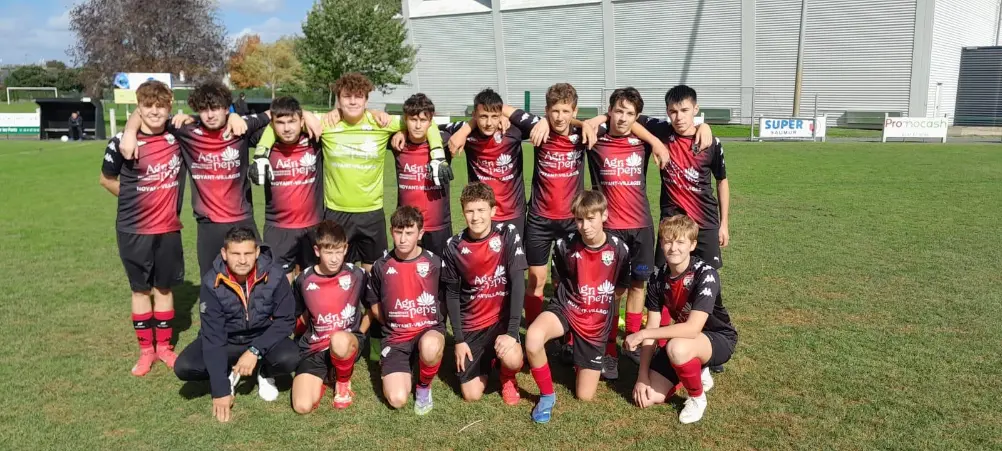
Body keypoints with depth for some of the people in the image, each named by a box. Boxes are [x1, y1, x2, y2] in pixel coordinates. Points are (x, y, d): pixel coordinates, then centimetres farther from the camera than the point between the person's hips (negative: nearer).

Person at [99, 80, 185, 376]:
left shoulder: (177, 137, -6)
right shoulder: (122, 142, -10)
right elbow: (107, 179, 4)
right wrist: (137, 200, 7)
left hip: (169, 228, 2)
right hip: (134, 230, -1)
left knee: (164, 287, 11)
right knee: (140, 289, 10)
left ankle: (164, 346, 25)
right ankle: (146, 349, 22)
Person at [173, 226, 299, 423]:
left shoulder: (274, 276, -23)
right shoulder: (212, 282, -22)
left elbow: (286, 320, -15)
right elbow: (212, 334, -23)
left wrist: (255, 351, -29)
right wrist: (220, 390, -28)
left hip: (263, 338, -1)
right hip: (227, 340, 1)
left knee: (289, 359, -31)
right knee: (184, 367, -23)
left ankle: (265, 374, 6)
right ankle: (229, 373, 9)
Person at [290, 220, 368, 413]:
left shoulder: (357, 275, -7)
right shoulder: (303, 280, -3)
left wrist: (357, 337, 6)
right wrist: (315, 335, 9)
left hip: (347, 343, -1)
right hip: (314, 348, 1)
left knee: (339, 341, -40)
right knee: (302, 406, -20)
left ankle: (343, 382, -6)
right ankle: (321, 377, 15)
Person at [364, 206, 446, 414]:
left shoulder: (434, 262, -5)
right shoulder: (381, 266, 0)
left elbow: (445, 297, 7)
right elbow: (373, 304, 15)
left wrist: (433, 326, -1)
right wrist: (392, 324, 7)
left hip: (429, 329, -1)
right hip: (396, 338, 1)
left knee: (430, 347, -41)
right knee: (397, 400, -16)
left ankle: (424, 386, -5)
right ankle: (402, 369, 20)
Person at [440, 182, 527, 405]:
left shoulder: (508, 234, -14)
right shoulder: (454, 246, -7)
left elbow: (518, 282, -18)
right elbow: (452, 294, 1)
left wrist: (512, 331, -25)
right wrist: (458, 339, -3)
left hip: (503, 316, -2)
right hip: (472, 324, 2)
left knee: (513, 360, -32)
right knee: (471, 395, -2)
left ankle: (508, 378, 7)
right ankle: (488, 358, 31)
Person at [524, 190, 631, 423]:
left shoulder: (619, 249, -10)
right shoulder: (564, 245, -11)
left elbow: (620, 290, 8)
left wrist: (598, 303, 10)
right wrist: (576, 300, 7)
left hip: (597, 322, 1)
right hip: (566, 308, -1)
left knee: (585, 396, 4)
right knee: (533, 338, -38)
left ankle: (588, 362, 38)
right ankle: (547, 395, -11)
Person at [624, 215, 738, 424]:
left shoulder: (705, 274, -27)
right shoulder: (658, 277, -8)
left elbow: (693, 328, -35)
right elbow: (652, 327, -7)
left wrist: (642, 334, -32)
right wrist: (642, 376, -12)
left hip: (718, 338, -6)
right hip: (682, 339, 6)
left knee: (677, 348, -40)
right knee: (647, 397, -8)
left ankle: (697, 397, -8)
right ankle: (697, 372, 18)